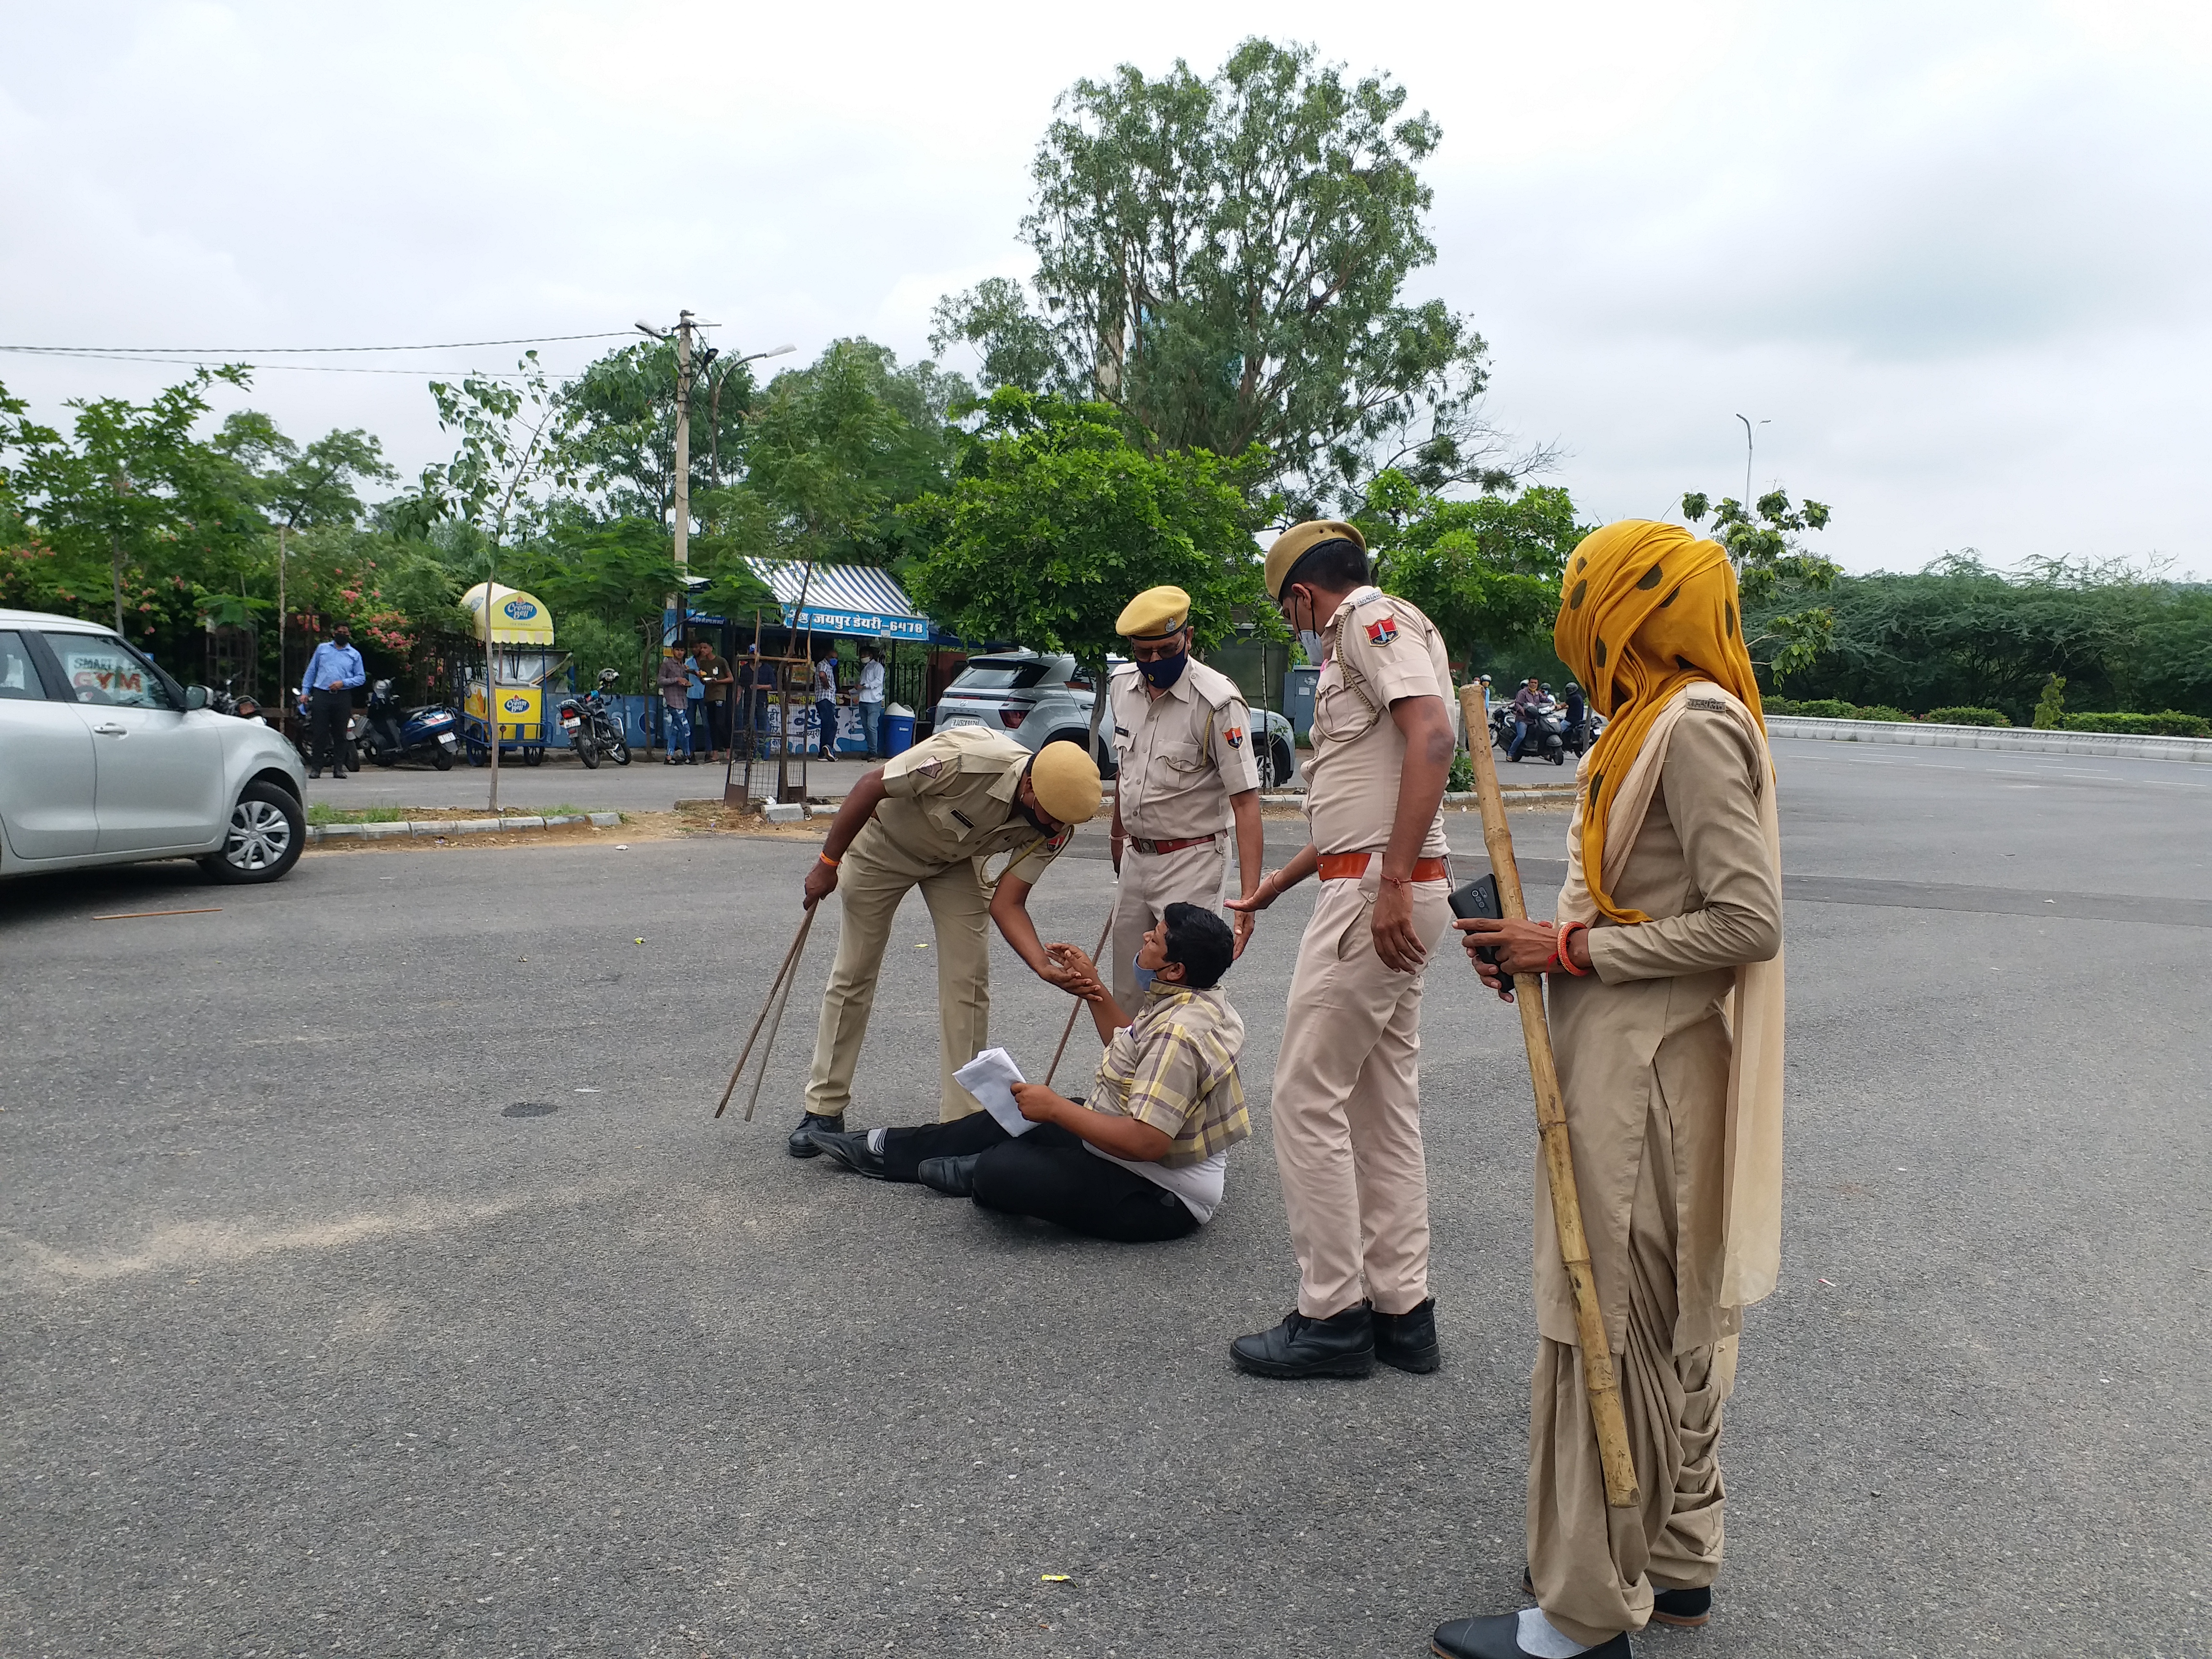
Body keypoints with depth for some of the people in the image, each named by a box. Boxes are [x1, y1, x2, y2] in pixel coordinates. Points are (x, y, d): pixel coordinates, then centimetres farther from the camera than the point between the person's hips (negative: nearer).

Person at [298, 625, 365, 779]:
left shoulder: (355, 655, 12)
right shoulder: (322, 648, 15)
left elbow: (361, 677, 8)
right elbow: (311, 670, 16)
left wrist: (343, 683, -8)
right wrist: (305, 691, 9)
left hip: (343, 697, 0)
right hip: (321, 695, 0)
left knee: (340, 734, 1)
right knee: (319, 733, -2)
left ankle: (338, 767, 7)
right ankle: (316, 767, 2)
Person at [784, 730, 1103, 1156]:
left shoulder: (1054, 827, -25)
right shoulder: (966, 758, -41)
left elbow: (1007, 903, -22)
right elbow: (872, 786, -28)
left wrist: (1045, 966, -40)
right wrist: (828, 864, -21)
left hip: (956, 860, 4)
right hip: (884, 843, -3)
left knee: (969, 983, -7)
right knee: (853, 976, 3)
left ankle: (962, 1120, 3)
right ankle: (824, 1109, 18)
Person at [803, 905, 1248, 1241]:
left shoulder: (1178, 1035, -31)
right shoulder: (1191, 996, 1)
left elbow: (1146, 1142, -35)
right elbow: (1132, 1052, 17)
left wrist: (1055, 1108, -26)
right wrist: (1094, 989, 9)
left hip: (1162, 1195, -11)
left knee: (1000, 1171, -20)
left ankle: (972, 1175, 15)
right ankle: (887, 1151, 30)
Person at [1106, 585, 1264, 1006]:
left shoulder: (1218, 702, -20)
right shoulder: (1121, 684, 2)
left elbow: (1245, 801, -23)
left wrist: (1249, 896, -31)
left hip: (1191, 862, -7)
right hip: (1135, 857, 7)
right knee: (1128, 991, 13)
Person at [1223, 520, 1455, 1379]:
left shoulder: (1373, 618, -7)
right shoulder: (1357, 650, 24)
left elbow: (1432, 736, -24)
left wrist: (1392, 882, -28)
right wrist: (1279, 884, 35)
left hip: (1378, 894, -10)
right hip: (1386, 895, 10)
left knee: (1308, 1097, -4)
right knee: (1383, 1100, 13)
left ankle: (1333, 1316, 5)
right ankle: (1401, 1309, 21)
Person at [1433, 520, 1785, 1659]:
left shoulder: (1696, 724, -16)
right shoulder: (1658, 720, 14)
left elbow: (1746, 920, -22)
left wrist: (1573, 950, -16)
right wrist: (1538, 943, 3)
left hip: (1646, 1073, -10)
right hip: (1627, 1060, 10)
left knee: (1608, 1324, -1)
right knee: (1669, 1323, 17)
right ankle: (1674, 1561, 32)